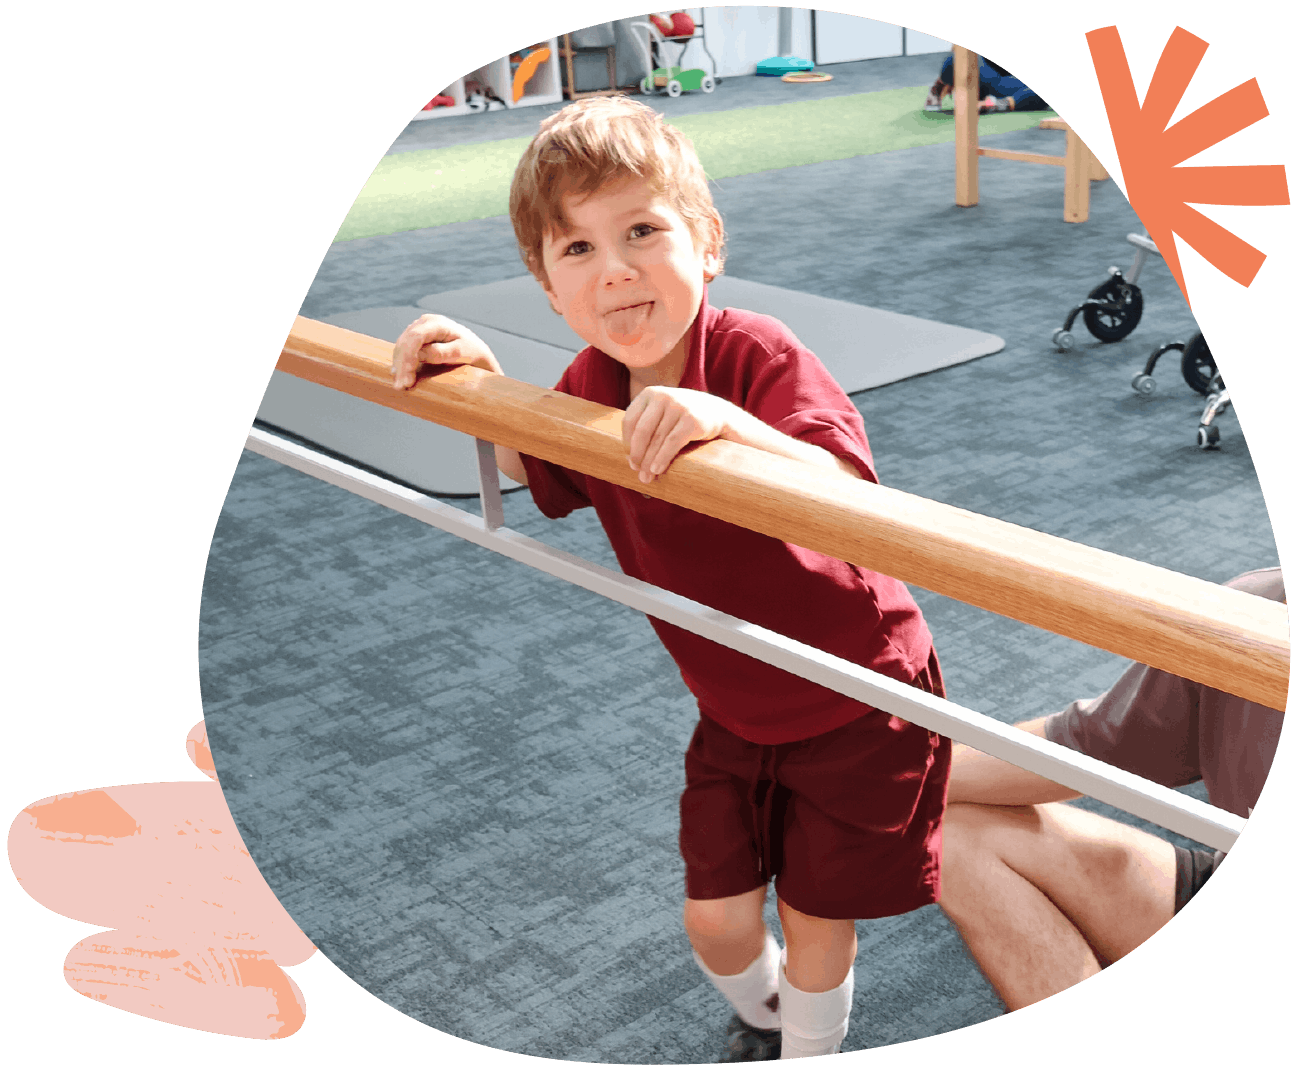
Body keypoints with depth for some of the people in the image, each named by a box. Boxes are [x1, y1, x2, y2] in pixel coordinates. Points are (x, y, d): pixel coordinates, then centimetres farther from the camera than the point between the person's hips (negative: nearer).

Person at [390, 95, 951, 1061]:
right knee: (714, 921, 13)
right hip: (735, 711, 5)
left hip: (857, 700, -5)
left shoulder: (760, 357, -29)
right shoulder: (588, 387, -11)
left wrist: (728, 423, -59)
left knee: (814, 920, 10)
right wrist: (478, 380, -6)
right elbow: (539, 475, 11)